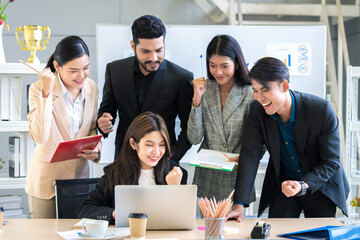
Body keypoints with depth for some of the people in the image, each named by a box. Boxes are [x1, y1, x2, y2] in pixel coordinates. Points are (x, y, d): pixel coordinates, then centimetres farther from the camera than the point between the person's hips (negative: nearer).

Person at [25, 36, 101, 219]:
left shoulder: (92, 88, 3)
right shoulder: (38, 89, -12)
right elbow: (39, 136, -23)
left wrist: (94, 148, -6)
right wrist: (46, 93, -27)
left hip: (80, 176, 4)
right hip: (46, 181, -4)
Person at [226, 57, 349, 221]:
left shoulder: (322, 110, -24)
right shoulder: (257, 110, -14)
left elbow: (331, 162, -18)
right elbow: (250, 155, -18)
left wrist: (303, 186, -34)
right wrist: (239, 206, -26)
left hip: (320, 187, -2)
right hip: (281, 188, 2)